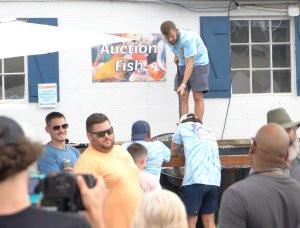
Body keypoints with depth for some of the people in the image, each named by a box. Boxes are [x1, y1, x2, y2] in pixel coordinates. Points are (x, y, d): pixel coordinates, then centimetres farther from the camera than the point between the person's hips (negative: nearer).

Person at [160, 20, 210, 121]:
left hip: (199, 63, -6)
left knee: (197, 96, -13)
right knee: (183, 97, -3)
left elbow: (190, 64, -37)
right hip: (183, 64, 6)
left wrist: (183, 84, -41)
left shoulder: (187, 39, -34)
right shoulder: (168, 39, -12)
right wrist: (176, 56, 0)